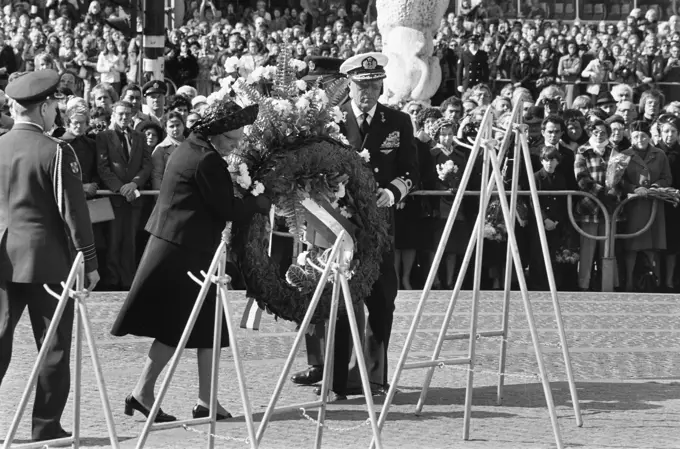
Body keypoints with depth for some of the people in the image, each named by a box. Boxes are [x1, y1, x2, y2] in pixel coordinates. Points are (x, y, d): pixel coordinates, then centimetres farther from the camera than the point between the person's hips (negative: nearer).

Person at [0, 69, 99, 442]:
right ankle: (46, 426, 7)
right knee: (54, 345, 5)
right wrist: (89, 263, -3)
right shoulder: (55, 152, -10)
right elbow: (73, 212, -10)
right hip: (46, 260, -5)